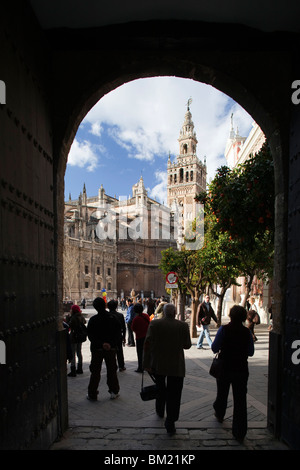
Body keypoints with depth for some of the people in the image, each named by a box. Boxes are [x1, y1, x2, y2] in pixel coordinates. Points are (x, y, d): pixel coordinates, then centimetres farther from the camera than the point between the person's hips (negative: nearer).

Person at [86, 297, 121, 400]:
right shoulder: (113, 318, -4)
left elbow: (90, 335, -14)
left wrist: (101, 344, -14)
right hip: (111, 349, 2)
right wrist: (112, 344, -9)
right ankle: (114, 391, 21)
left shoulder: (93, 319, -11)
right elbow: (118, 333, -5)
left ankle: (92, 394, 14)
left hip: (97, 349, -2)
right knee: (111, 370, 14)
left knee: (95, 372, 9)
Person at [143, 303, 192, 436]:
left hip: (158, 365, 2)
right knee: (174, 395, 7)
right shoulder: (183, 326, -8)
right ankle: (170, 423, 8)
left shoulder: (154, 324, -9)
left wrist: (146, 363, -5)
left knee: (160, 389, 26)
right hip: (176, 366, -2)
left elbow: (147, 344, -11)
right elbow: (187, 345, 0)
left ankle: (160, 410, 44)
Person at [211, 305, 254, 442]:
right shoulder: (247, 332, -7)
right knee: (240, 399, 6)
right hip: (241, 370, 1)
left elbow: (214, 348, -13)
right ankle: (240, 432, 9)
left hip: (225, 368, -1)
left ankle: (219, 414, 47)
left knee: (222, 394, 23)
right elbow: (251, 352, 1)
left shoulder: (223, 330, -14)